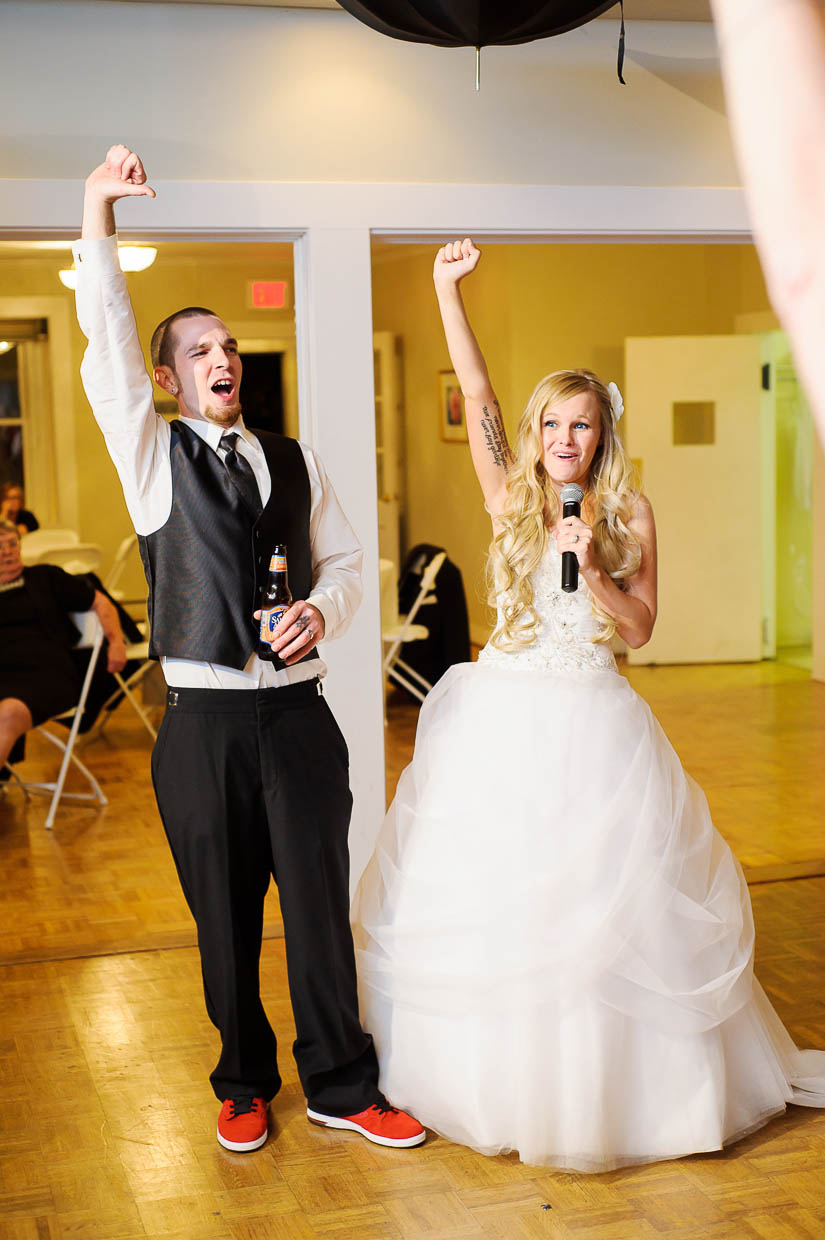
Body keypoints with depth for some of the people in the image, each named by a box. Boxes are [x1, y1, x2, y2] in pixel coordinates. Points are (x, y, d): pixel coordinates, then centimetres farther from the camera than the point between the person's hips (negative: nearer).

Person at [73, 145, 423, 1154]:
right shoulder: (152, 456, 3)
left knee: (321, 904, 6)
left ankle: (341, 1086, 21)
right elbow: (106, 346, -9)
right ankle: (244, 1084, 28)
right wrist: (97, 212, -19)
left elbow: (343, 561, 15)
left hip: (299, 713, 2)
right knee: (224, 919, 9)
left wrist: (322, 608, -9)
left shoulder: (294, 462, 11)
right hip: (204, 721, -1)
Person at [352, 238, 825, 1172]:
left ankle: (616, 1080, 21)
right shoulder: (510, 498, 4)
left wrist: (592, 568, -16)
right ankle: (491, 1068, 24)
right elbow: (476, 397, -3)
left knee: (607, 896, 3)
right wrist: (446, 288, -7)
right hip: (502, 719, 1)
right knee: (487, 894, 6)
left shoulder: (628, 515, 2)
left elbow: (637, 629, -1)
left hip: (593, 726, -1)